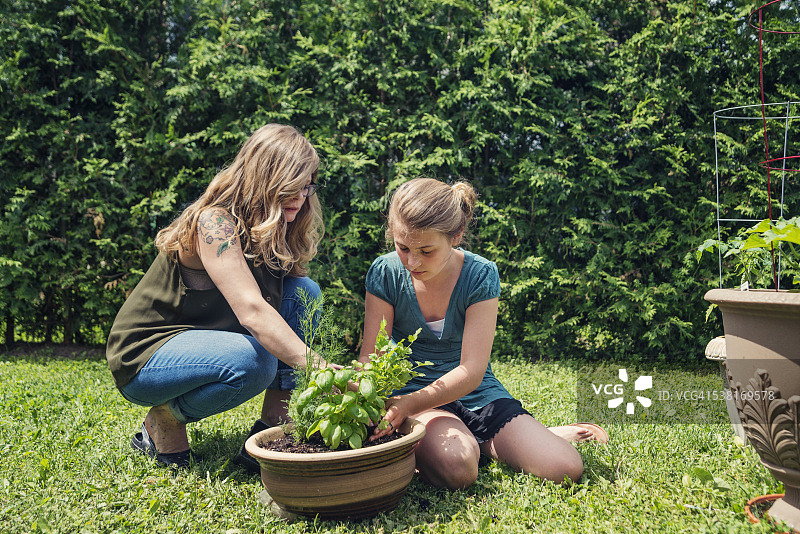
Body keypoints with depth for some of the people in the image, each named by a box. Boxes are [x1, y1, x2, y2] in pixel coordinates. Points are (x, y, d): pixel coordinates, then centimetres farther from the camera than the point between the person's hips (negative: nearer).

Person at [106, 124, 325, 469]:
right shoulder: (214, 222, -25)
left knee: (303, 293, -9)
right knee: (254, 360, -36)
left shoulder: (274, 231, 1)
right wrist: (316, 368, -45)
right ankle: (163, 421, -7)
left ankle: (273, 427, -9)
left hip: (201, 340, 8)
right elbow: (251, 311, -37)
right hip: (143, 354, -8)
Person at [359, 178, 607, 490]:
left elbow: (471, 370, -19)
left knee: (564, 469, -14)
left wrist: (408, 404, -34)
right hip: (413, 390, -1)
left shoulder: (480, 275, -14)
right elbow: (371, 356, -11)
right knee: (455, 467, -34)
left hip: (477, 393, 1)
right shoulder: (385, 273, -10)